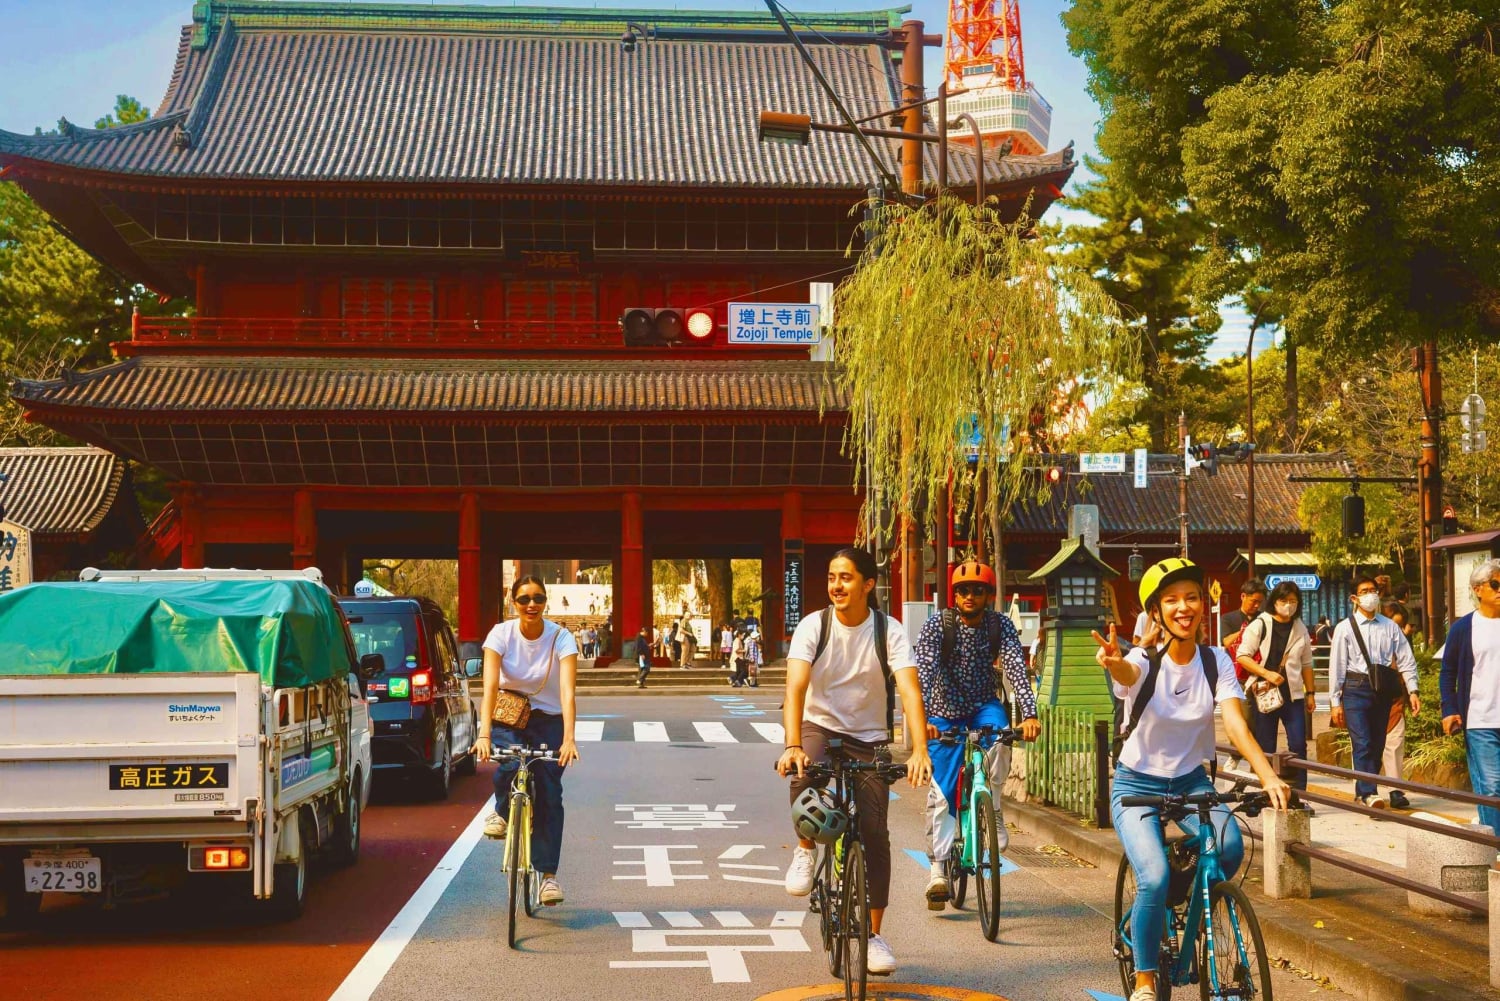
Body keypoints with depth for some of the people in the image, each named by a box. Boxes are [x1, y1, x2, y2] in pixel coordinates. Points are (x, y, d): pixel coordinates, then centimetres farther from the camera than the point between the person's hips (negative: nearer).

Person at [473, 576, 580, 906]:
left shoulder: (561, 638, -16)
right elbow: (491, 685, -26)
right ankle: (501, 812, 5)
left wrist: (568, 739, -41)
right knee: (508, 768, -30)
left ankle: (548, 875, 0)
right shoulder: (501, 634, -15)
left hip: (548, 720, 0)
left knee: (549, 795, -10)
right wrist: (484, 733, -39)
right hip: (508, 719, 0)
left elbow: (567, 690, -28)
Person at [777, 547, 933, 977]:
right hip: (819, 727, -1)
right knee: (804, 776, -36)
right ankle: (805, 850, -6)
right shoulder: (813, 626, -14)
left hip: (868, 738, 1)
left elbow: (910, 689, -24)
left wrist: (919, 749, -39)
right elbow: (795, 687, -25)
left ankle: (874, 934, 8)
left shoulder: (888, 631, -13)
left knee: (875, 833, -6)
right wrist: (792, 745, -41)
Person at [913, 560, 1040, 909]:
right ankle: (938, 869, 3)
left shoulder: (1001, 625, -10)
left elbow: (1015, 668, -22)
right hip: (946, 713, -1)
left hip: (984, 706, 1)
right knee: (942, 791, -6)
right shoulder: (936, 626, -16)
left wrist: (1029, 714, -37)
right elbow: (924, 673, -26)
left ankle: (992, 809, -12)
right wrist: (923, 719, -41)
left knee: (999, 738, -33)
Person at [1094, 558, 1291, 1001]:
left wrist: (1268, 776, -37)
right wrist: (1115, 663, -68)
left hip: (1191, 780, 3)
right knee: (1155, 879, -23)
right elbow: (1129, 674, -42)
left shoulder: (1216, 661, -8)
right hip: (1138, 784, -3)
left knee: (1230, 847, -25)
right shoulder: (1145, 661, -17)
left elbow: (1236, 722, -20)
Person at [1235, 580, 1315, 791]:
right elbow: (1242, 656, -7)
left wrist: (1310, 693, 14)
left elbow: (1306, 664, 17)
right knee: (1265, 749, 2)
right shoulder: (1259, 625, -1)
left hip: (1293, 695, 3)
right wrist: (1267, 673, -17)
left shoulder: (1300, 629, 11)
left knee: (1298, 745, -6)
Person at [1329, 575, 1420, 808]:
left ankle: (1362, 792, 20)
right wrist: (1336, 702, -3)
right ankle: (1369, 794, -18)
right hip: (1356, 689, -4)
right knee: (1362, 744, -13)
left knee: (1377, 745, 9)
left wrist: (1412, 691, -3)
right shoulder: (1345, 628, -1)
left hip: (1382, 691, 4)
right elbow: (1336, 666, -1)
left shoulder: (1390, 627, 7)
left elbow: (1406, 660, 7)